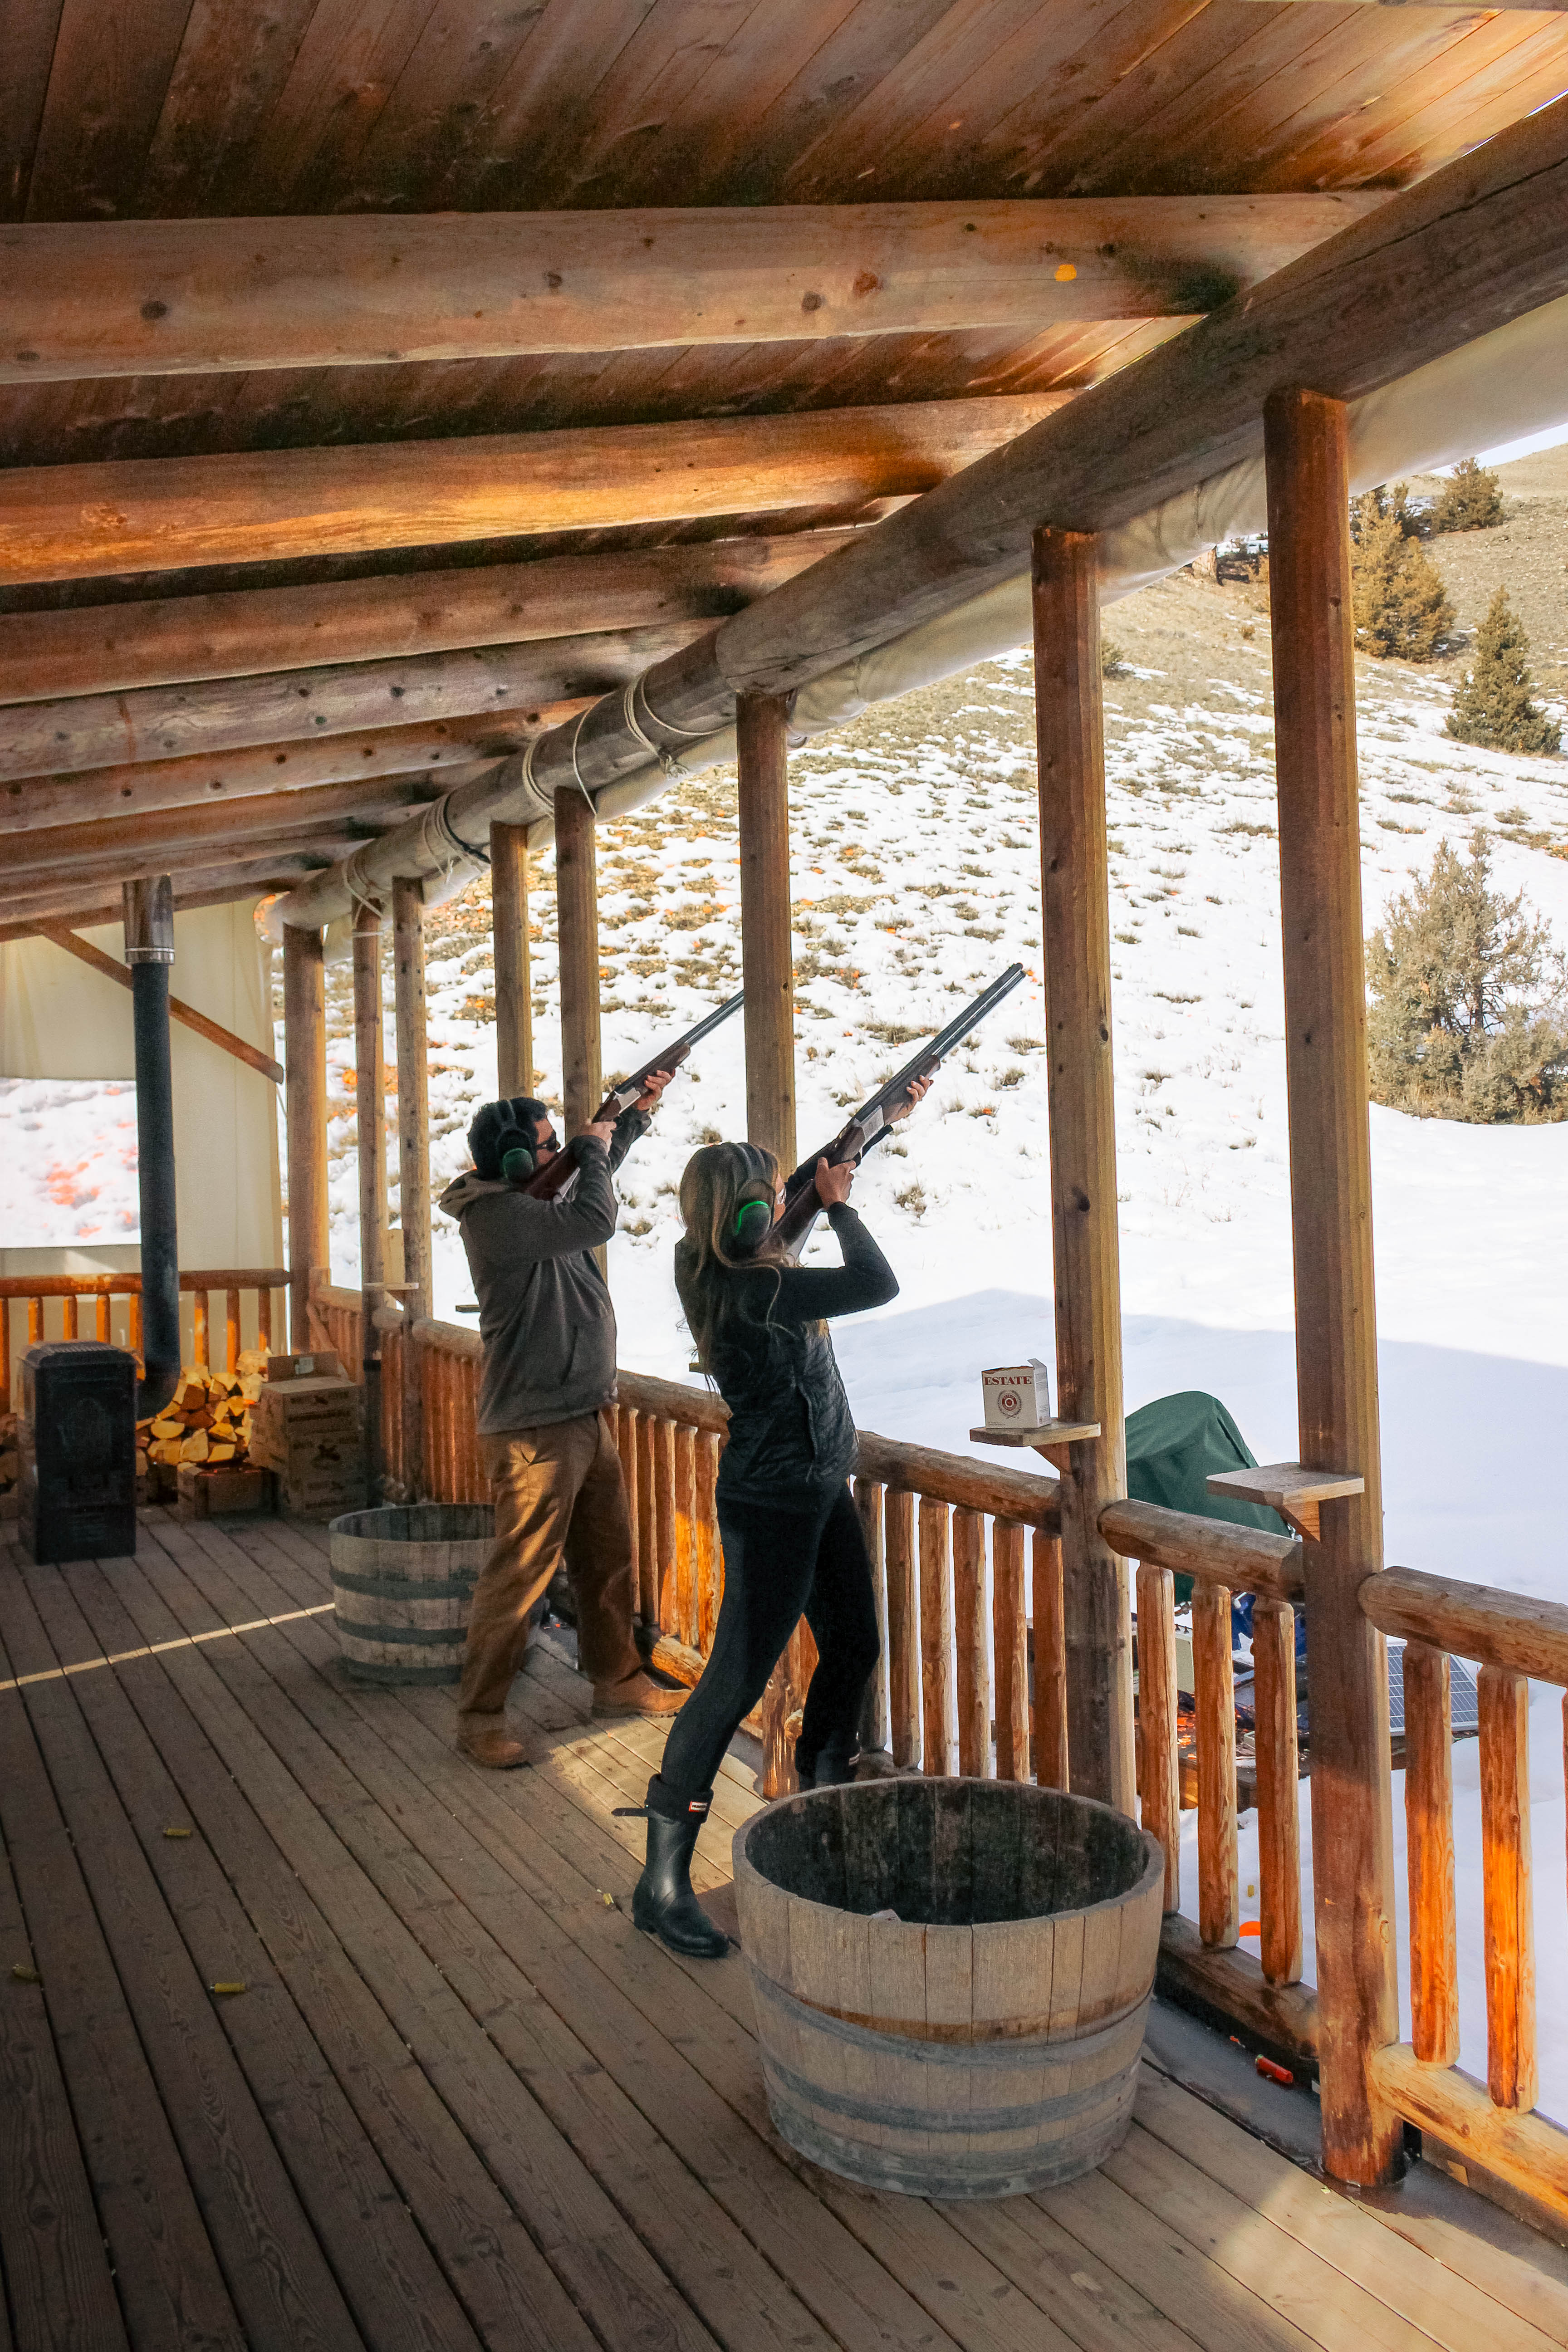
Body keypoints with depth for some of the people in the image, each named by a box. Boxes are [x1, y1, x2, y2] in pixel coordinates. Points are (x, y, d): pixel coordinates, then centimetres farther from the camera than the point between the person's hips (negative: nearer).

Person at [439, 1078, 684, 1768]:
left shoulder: (533, 1200, 11)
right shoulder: (495, 1214, -19)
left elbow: (596, 1170, 32)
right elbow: (595, 1219, -28)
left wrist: (637, 1113, 25)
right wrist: (592, 1150, -11)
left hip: (583, 1415, 10)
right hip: (534, 1429, -10)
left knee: (608, 1556, 18)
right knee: (520, 1572, -4)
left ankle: (617, 1680, 34)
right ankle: (479, 1717, 7)